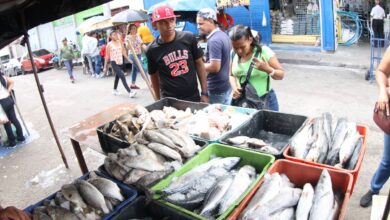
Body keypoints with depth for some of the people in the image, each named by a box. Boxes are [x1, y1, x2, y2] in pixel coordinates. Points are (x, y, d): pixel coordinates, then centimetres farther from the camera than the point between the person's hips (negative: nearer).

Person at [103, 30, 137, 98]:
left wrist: (128, 59, 3)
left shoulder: (120, 42, 6)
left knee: (117, 76, 18)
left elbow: (123, 51, 13)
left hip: (120, 62, 5)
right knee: (122, 76, -16)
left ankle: (115, 90, 38)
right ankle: (130, 92, -18)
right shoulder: (109, 45, -5)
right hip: (114, 62, -5)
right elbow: (107, 56, -2)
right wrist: (105, 66, -2)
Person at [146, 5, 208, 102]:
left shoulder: (189, 38, -6)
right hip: (169, 101, -1)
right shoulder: (152, 50, -6)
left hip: (194, 97, 1)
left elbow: (199, 64, 1)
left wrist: (204, 93, -1)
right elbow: (154, 76, 6)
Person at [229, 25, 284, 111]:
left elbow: (281, 75, -7)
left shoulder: (264, 51, -14)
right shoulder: (234, 54, -1)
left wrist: (268, 69, -27)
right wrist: (234, 88, -7)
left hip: (264, 101, -3)